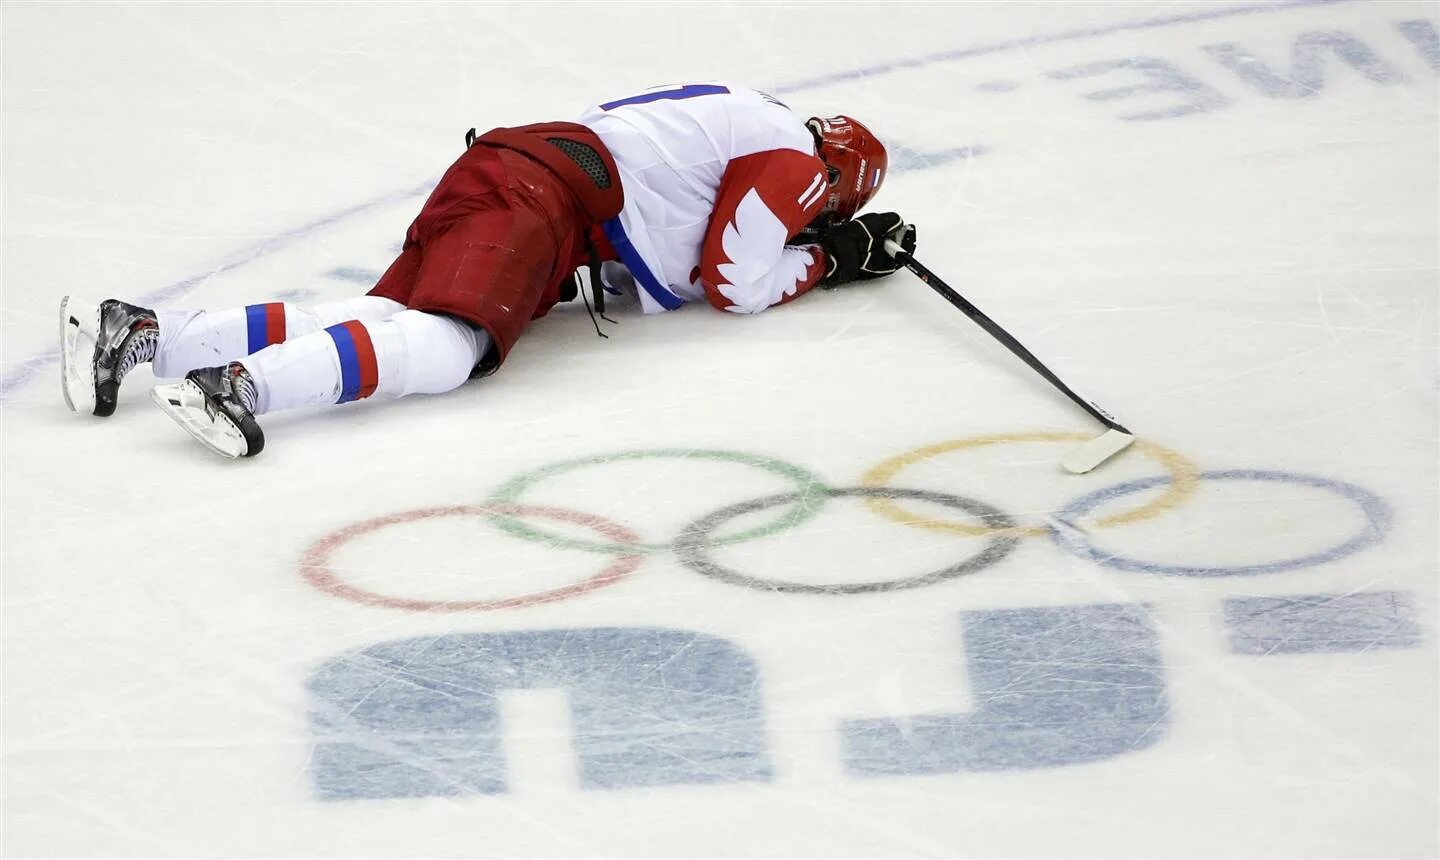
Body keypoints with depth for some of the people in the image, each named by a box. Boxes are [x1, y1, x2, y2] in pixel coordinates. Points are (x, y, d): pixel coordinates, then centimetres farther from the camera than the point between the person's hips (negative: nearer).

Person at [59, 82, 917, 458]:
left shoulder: (745, 118, 32)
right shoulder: (793, 158, 5)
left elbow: (719, 229, 41)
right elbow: (736, 284, 0)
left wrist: (849, 244, 37)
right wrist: (822, 263, 16)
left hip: (506, 167, 9)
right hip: (540, 191, -9)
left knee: (384, 322, -8)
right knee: (445, 345, -30)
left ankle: (138, 335, -21)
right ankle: (241, 383, -53)